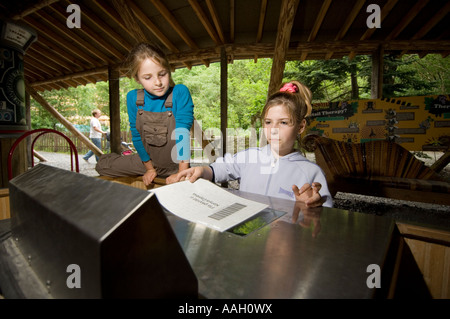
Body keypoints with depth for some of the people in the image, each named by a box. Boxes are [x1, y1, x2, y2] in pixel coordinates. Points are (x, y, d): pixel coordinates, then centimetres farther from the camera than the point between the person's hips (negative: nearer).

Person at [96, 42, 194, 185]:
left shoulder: (180, 93, -22)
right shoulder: (133, 98, -10)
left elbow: (183, 134, -26)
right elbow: (136, 136, -3)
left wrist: (182, 173, -27)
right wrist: (149, 168, 1)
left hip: (177, 164, -3)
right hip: (150, 161, 4)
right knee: (102, 165, 10)